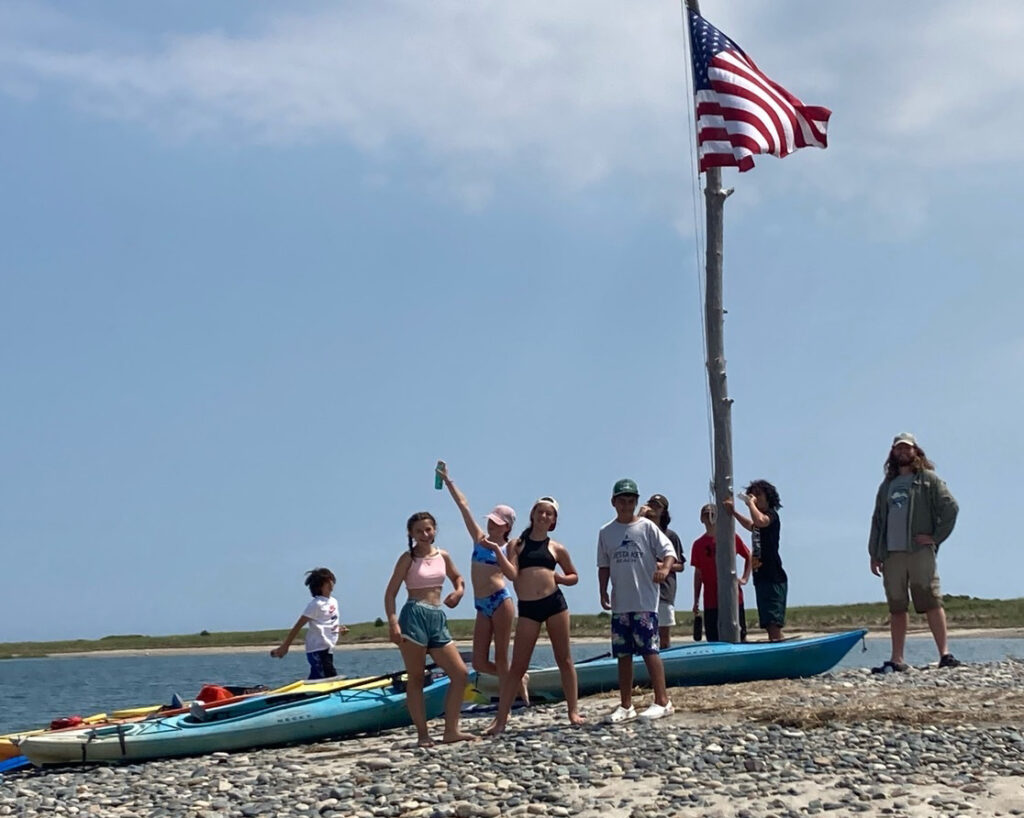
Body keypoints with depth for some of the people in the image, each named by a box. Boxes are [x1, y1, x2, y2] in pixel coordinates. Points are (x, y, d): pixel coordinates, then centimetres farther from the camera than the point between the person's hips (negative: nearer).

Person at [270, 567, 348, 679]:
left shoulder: (334, 602, 14)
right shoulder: (316, 604, -11)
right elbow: (298, 626, -12)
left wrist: (339, 629, 3)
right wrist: (285, 646, -15)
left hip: (328, 650, 8)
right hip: (317, 650, -8)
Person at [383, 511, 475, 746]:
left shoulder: (443, 556, 12)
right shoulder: (408, 559, -2)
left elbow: (458, 578, 29)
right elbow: (390, 593, -5)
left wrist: (459, 591, 5)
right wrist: (393, 623, -18)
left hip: (438, 618, 6)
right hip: (414, 615, -6)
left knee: (461, 674, 1)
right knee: (415, 678, -1)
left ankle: (451, 730, 7)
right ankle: (423, 734, 1)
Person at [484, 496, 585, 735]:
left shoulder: (556, 548, 9)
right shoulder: (517, 544, 7)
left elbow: (574, 576, 19)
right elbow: (512, 575, -7)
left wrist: (561, 578, -2)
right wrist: (497, 551, -15)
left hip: (554, 602, 1)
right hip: (527, 608, -1)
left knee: (564, 659, 6)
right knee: (517, 666, -1)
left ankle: (573, 711, 14)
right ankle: (500, 719, 2)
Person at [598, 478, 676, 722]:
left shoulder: (646, 527, -1)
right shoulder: (606, 532, 10)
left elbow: (668, 551, -8)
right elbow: (604, 566, 15)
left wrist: (665, 568, -29)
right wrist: (603, 592, 5)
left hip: (645, 602, -4)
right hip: (620, 603, 4)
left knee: (648, 650, -9)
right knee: (623, 654, 8)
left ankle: (662, 701, -3)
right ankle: (625, 705, 15)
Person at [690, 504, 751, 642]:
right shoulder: (698, 544, 4)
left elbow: (749, 557, 13)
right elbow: (698, 573, 9)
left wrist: (745, 578, 1)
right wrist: (696, 600, 7)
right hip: (711, 601, 1)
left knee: (740, 636, 4)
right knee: (713, 640, 1)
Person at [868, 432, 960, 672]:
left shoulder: (928, 479, 5)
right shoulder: (887, 485, 21)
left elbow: (951, 507, -3)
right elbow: (877, 521, 21)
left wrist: (936, 537, -8)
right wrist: (874, 554, 14)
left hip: (920, 551, -5)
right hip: (892, 553, 5)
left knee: (931, 602, -10)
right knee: (897, 608, 5)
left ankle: (945, 654, -9)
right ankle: (897, 660, 7)